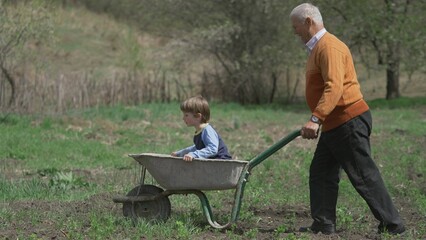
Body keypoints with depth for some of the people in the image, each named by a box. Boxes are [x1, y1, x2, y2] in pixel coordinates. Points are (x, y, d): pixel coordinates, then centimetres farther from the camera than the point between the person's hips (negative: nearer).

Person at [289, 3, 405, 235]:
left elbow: (334, 88, -29)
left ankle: (392, 225, 1)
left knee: (364, 176, -6)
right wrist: (317, 121, 23)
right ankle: (323, 225, 13)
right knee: (320, 173, 10)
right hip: (333, 125, 11)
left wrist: (315, 119, -35)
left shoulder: (329, 47, -17)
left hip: (349, 121, -11)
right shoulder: (317, 48, 17)